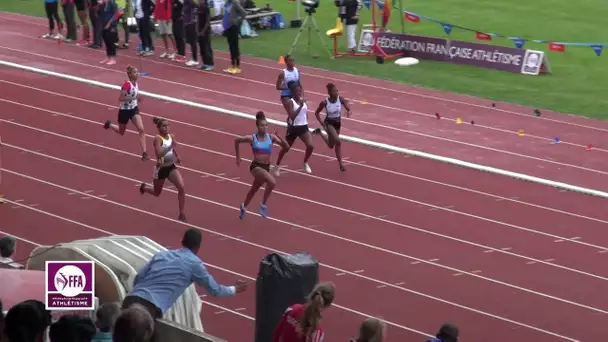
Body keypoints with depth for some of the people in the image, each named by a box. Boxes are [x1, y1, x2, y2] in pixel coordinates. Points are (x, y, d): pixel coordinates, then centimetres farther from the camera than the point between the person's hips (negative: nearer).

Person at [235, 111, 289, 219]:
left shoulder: (271, 137, -2)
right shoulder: (252, 138, -10)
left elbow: (286, 147, -3)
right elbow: (237, 141, 6)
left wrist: (280, 139, -20)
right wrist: (238, 157, 10)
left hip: (266, 167, 5)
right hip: (256, 166, -5)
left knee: (254, 189, 25)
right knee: (272, 182, -29)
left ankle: (244, 206, 52)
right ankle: (264, 204, -11)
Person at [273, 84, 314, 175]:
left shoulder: (303, 101, 5)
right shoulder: (290, 102, -14)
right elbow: (292, 116, -27)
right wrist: (300, 106, -32)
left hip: (303, 127, 4)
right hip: (293, 128, -4)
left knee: (310, 146, -14)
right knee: (286, 148, 10)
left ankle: (305, 163, 12)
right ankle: (277, 166, 30)